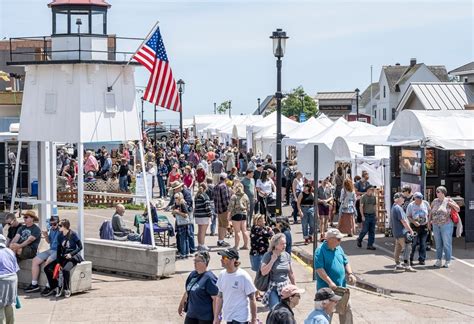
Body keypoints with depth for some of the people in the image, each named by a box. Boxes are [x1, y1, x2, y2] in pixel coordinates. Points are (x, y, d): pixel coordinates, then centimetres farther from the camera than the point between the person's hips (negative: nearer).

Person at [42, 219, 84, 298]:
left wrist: (71, 254, -20)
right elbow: (59, 249, 9)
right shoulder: (60, 236, 7)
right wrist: (58, 262, -2)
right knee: (47, 268, -10)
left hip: (73, 257, -7)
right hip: (63, 257, 7)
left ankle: (67, 289, -17)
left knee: (65, 270, -37)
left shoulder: (73, 235, -9)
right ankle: (54, 287, 2)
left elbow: (80, 247, -8)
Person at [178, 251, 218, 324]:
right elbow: (187, 292, 21)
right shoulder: (193, 274, 7)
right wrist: (181, 305, 29)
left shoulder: (209, 278, -17)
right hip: (191, 315, 8)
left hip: (205, 316, -8)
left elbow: (215, 299, -19)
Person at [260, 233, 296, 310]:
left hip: (285, 288, 4)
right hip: (273, 289, -4)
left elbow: (290, 273, 16)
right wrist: (273, 260, -17)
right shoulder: (268, 256, -6)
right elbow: (263, 272, -17)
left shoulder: (287, 255, 7)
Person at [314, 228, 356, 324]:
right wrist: (330, 282, -27)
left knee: (346, 309, 10)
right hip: (326, 288, -7)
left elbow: (346, 263, 18)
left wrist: (350, 274, -1)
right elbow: (319, 269, -21)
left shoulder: (339, 249, 8)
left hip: (341, 286, 7)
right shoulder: (320, 250, -14)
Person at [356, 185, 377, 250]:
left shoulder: (373, 197, 10)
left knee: (372, 231, 3)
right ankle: (359, 240, 23)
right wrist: (362, 216, -14)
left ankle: (370, 245, 8)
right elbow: (361, 207, -8)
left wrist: (375, 215, 10)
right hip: (366, 215, -5)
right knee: (365, 230, -4)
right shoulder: (363, 197, -6)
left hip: (372, 215, 5)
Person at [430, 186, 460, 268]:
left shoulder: (448, 200, -2)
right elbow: (431, 211, 21)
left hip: (446, 225, -4)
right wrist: (429, 221, 15)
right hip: (436, 226, 4)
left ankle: (448, 261, 6)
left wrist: (452, 204, -14)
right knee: (438, 244, 9)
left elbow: (458, 209, 1)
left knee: (447, 243, -1)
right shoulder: (435, 201, 9)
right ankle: (438, 260, 17)